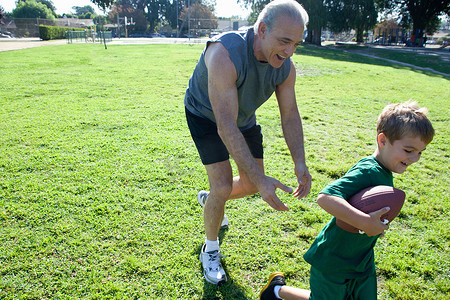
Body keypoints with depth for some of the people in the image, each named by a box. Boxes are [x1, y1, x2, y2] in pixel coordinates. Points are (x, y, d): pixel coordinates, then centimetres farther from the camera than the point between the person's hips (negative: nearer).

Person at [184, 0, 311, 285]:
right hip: (205, 115, -5)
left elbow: (290, 115, -10)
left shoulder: (286, 67, -20)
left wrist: (300, 163, -24)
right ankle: (210, 250, 14)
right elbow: (226, 127, -42)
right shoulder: (224, 54, -40)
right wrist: (260, 179, -45)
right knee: (224, 186, -15)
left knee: (252, 184, 8)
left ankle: (209, 199, 42)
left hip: (244, 117, 6)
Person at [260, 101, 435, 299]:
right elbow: (325, 198, -43)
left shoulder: (384, 172, 2)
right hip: (332, 261, -8)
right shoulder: (367, 172, -28)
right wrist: (365, 222, -42)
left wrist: (377, 224, 5)